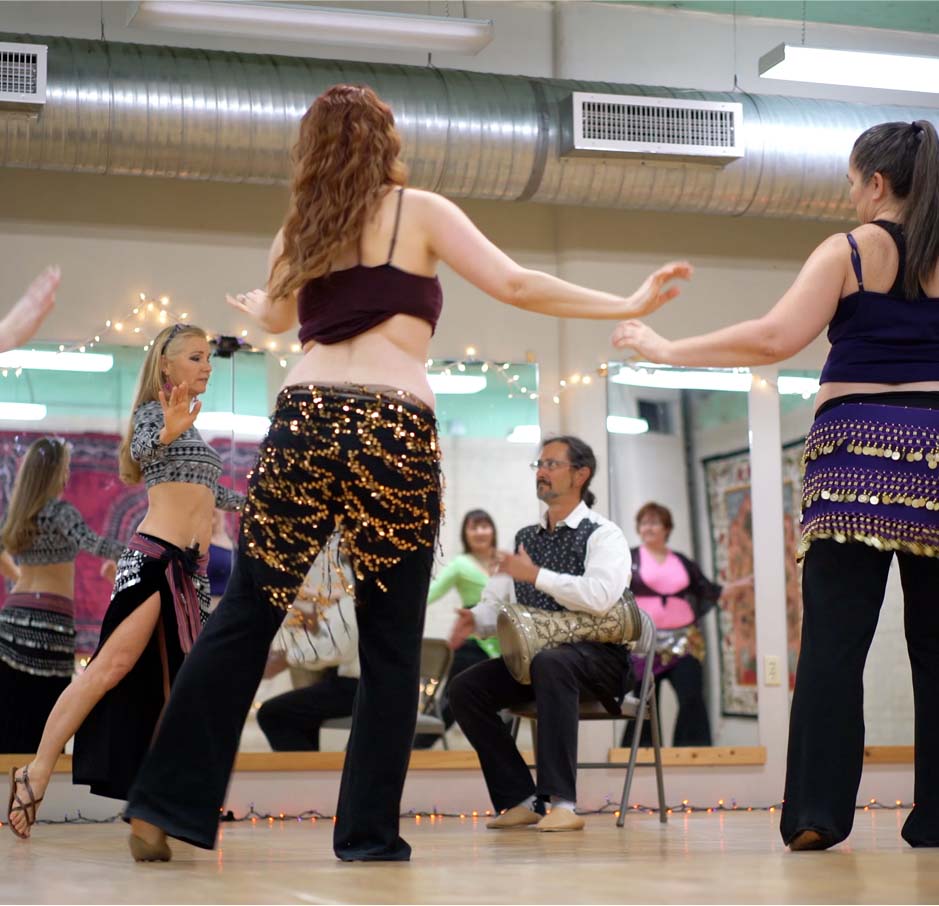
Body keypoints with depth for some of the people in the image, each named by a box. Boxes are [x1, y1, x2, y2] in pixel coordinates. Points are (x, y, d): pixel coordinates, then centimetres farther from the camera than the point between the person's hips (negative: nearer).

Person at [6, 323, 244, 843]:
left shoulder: (190, 427, 25)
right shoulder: (153, 410, 2)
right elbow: (140, 450, -20)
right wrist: (165, 433, -40)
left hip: (193, 568, 9)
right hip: (154, 555, -8)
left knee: (176, 686, 1)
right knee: (115, 664, -19)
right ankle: (36, 775, -19)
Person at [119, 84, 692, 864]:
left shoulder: (303, 229, 19)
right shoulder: (420, 211, 7)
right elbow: (515, 285, -1)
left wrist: (252, 304, 61)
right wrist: (629, 306, 6)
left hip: (306, 422, 3)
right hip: (395, 434, -3)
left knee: (242, 621, 8)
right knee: (390, 648, 5)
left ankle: (166, 804, 4)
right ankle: (369, 836, 5)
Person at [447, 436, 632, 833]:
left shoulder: (603, 535, -4)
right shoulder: (525, 538, 17)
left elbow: (600, 596, -23)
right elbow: (498, 601, 12)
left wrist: (535, 575, -20)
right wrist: (476, 618, -11)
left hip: (595, 656, -7)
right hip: (534, 656, 7)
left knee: (550, 664, -39)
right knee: (465, 688, -14)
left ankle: (563, 803, -39)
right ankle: (520, 800, -10)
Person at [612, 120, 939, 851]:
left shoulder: (849, 251, 0)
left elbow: (777, 337, -11)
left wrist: (668, 350, -4)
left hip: (860, 447, -3)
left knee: (834, 638, -4)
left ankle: (819, 812, -10)